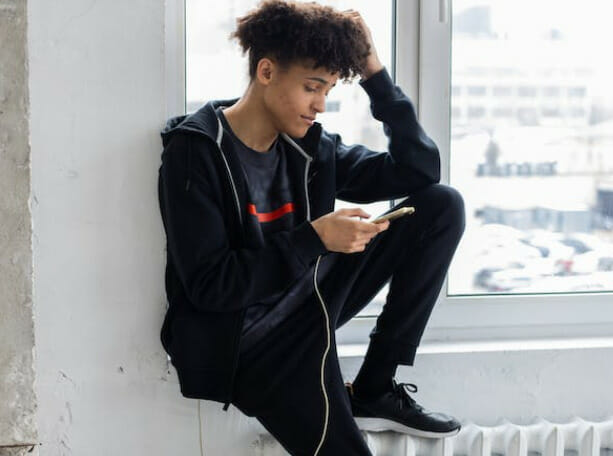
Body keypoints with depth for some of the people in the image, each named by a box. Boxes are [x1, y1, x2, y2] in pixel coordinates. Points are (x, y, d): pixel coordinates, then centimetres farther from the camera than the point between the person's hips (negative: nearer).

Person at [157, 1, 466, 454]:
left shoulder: (310, 145, 3)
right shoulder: (196, 151, -14)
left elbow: (420, 172, 3)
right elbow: (207, 286, -19)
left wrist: (375, 74, -4)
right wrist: (315, 239, -24)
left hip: (308, 304, 7)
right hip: (241, 338, -7)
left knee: (443, 205, -3)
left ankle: (374, 392, -1)